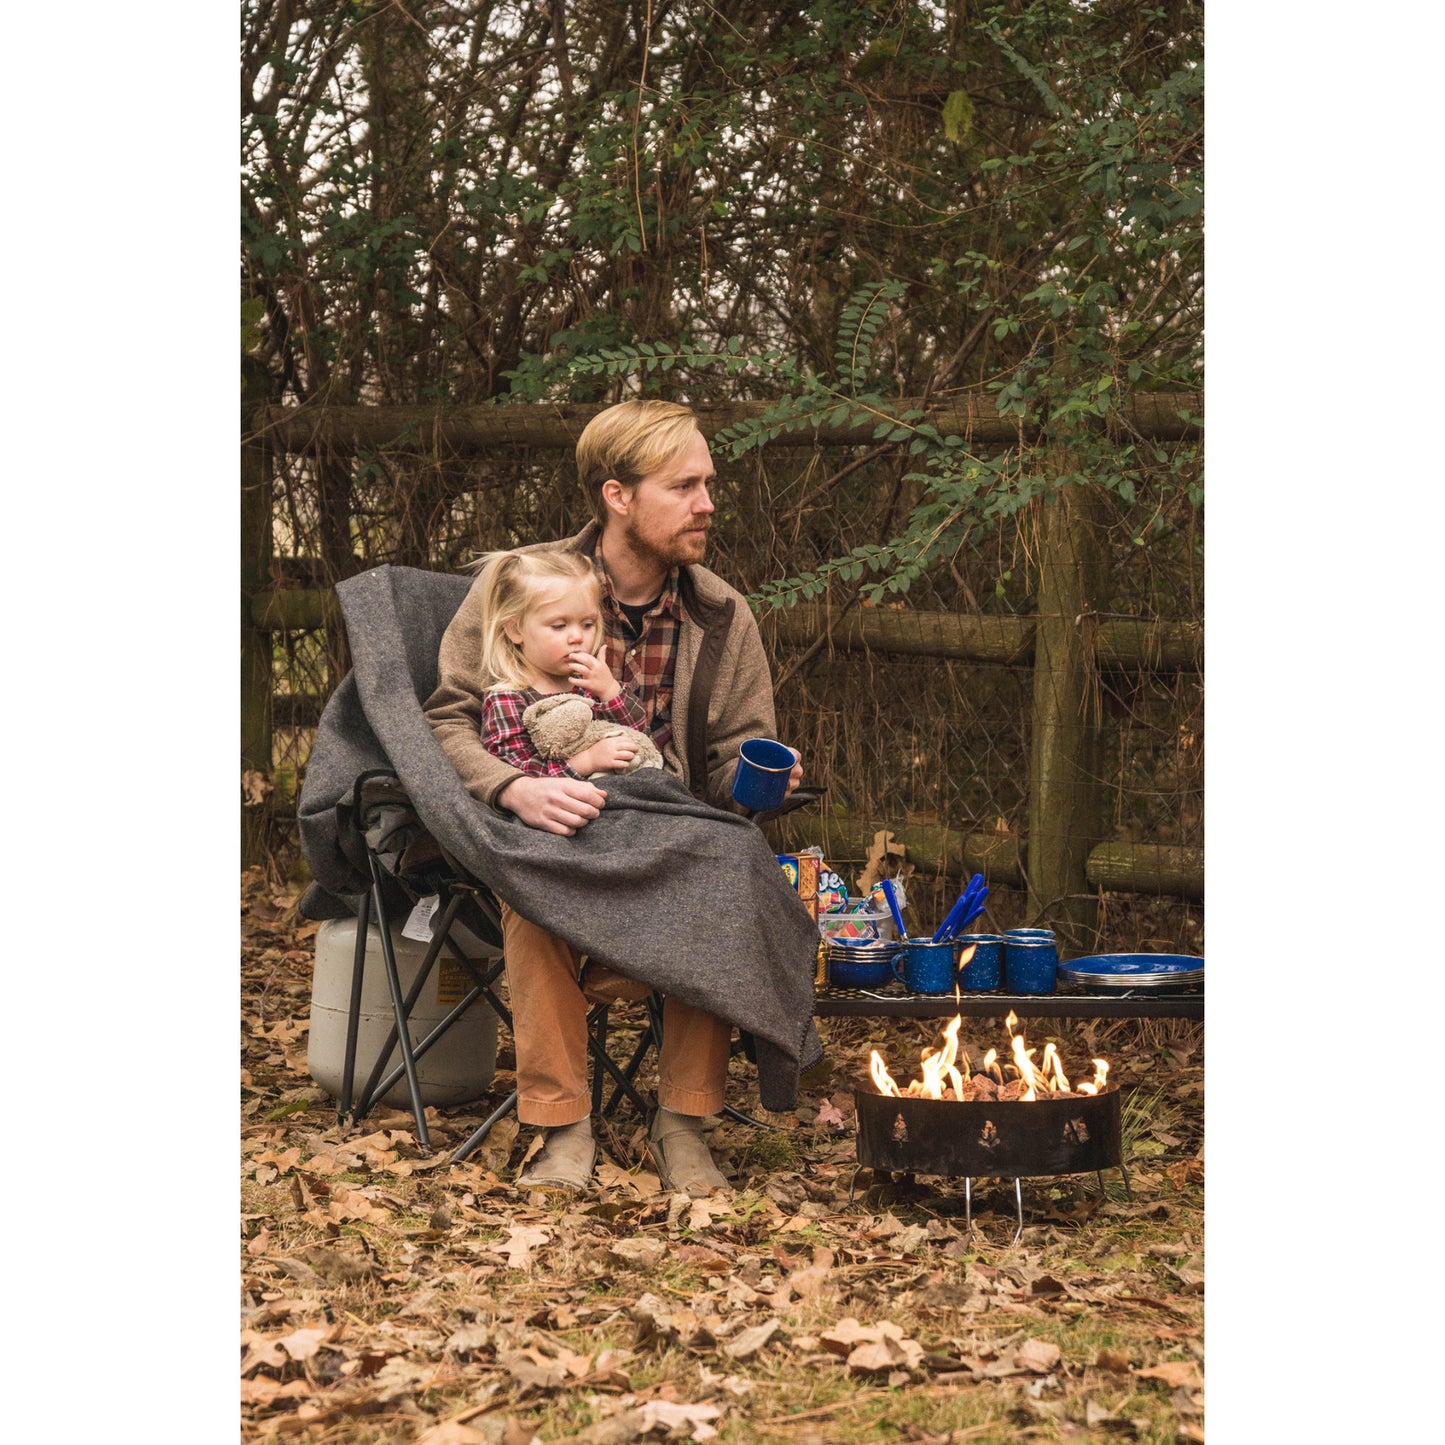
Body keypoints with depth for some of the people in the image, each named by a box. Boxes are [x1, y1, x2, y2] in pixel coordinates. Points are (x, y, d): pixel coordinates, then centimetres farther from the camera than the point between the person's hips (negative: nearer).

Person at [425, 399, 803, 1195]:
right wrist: (517, 788, -25)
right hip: (544, 834, -2)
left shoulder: (722, 615, 5)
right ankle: (563, 1127, -26)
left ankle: (683, 1120, -18)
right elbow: (446, 723, -6)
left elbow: (734, 764, 10)